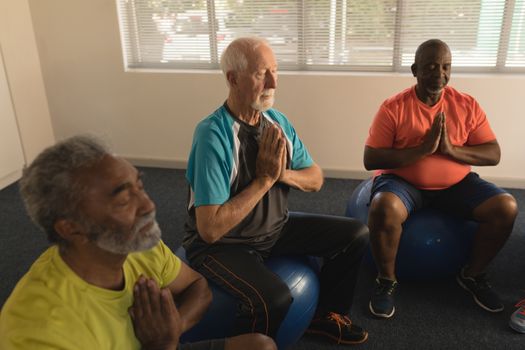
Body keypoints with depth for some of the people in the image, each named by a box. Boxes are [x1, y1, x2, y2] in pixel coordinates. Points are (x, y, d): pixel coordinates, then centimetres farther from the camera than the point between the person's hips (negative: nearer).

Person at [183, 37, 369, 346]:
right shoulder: (213, 135, -26)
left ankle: (326, 315, 25)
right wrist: (265, 179, -24)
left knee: (356, 235, 3)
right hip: (222, 243, -7)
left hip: (277, 227, 7)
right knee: (276, 298, -33)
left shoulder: (277, 120, -3)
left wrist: (284, 174, -18)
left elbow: (315, 179, 4)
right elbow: (210, 229, -28)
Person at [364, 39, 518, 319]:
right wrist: (423, 149, -24)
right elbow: (370, 160, -17)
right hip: (403, 182, -4)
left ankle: (472, 275, 10)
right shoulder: (393, 107, -11)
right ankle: (386, 280, -8)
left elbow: (493, 155, -1)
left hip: (456, 183, 4)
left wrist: (451, 149, -19)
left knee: (506, 207, -15)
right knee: (383, 208, -35)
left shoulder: (467, 105, -1)